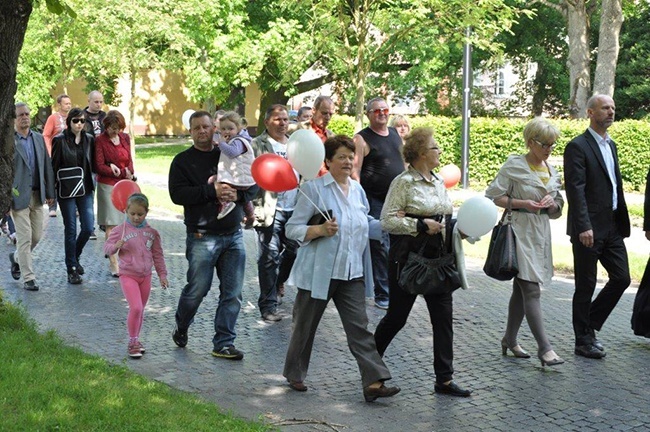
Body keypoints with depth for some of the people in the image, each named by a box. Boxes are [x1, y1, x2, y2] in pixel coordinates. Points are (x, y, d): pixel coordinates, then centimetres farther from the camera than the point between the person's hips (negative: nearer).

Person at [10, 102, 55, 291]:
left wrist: (50, 192, 10)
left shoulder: (39, 138, 9)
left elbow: (47, 166, 13)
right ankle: (28, 278, 5)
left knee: (37, 235, 10)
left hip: (37, 195, 5)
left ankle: (16, 258, 38)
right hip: (18, 196, -5)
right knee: (24, 238, -4)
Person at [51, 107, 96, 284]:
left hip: (85, 189, 4)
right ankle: (72, 269, 13)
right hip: (66, 190, -3)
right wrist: (51, 190, -6)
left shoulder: (89, 140, 6)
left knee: (88, 228, -2)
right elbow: (54, 166, -4)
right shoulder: (60, 140, -6)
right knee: (70, 230, 2)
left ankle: (75, 256, 26)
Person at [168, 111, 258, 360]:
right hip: (202, 237, -4)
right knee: (197, 289, -1)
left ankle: (224, 344, 12)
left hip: (233, 235, 4)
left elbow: (253, 184, 12)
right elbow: (177, 194, -12)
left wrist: (238, 195, -10)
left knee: (232, 293, 3)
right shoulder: (183, 161, 1)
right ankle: (181, 328, 28)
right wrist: (213, 192, -20)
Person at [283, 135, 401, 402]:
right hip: (319, 272, -5)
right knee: (305, 325, 10)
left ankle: (373, 382, -8)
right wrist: (321, 230, -26)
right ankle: (294, 374, 29)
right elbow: (292, 228, -11)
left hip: (351, 273, 5)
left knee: (359, 327, -3)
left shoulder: (357, 190, 11)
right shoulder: (314, 189, -10)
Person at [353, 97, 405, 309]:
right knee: (380, 246, -4)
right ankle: (382, 294, 2)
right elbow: (355, 170, -12)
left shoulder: (395, 134, 14)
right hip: (376, 201, -6)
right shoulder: (362, 139, -6)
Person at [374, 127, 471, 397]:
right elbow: (387, 220, -16)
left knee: (443, 317, 1)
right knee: (397, 315, 5)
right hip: (408, 258, -7)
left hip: (438, 258, 7)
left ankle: (444, 379, 4)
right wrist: (421, 225, -21)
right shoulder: (404, 182, -11)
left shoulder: (438, 182, 12)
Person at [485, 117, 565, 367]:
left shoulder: (551, 171, 13)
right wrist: (521, 203, -17)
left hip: (541, 234, 7)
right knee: (532, 290, -11)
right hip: (520, 232, -7)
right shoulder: (514, 166, -7)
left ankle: (510, 340, 23)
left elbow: (557, 210, 19)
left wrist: (551, 203, -4)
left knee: (521, 289, 13)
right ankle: (544, 348, -12)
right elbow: (492, 196, -8)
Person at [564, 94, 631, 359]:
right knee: (586, 286, 2)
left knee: (621, 278, 7)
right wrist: (584, 227, -24)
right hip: (589, 229, -8)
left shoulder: (610, 145, 16)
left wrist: (623, 222, 13)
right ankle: (583, 341, 13)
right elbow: (575, 189, -17)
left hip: (612, 227, 8)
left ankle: (590, 325, 22)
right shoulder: (578, 147, -10)